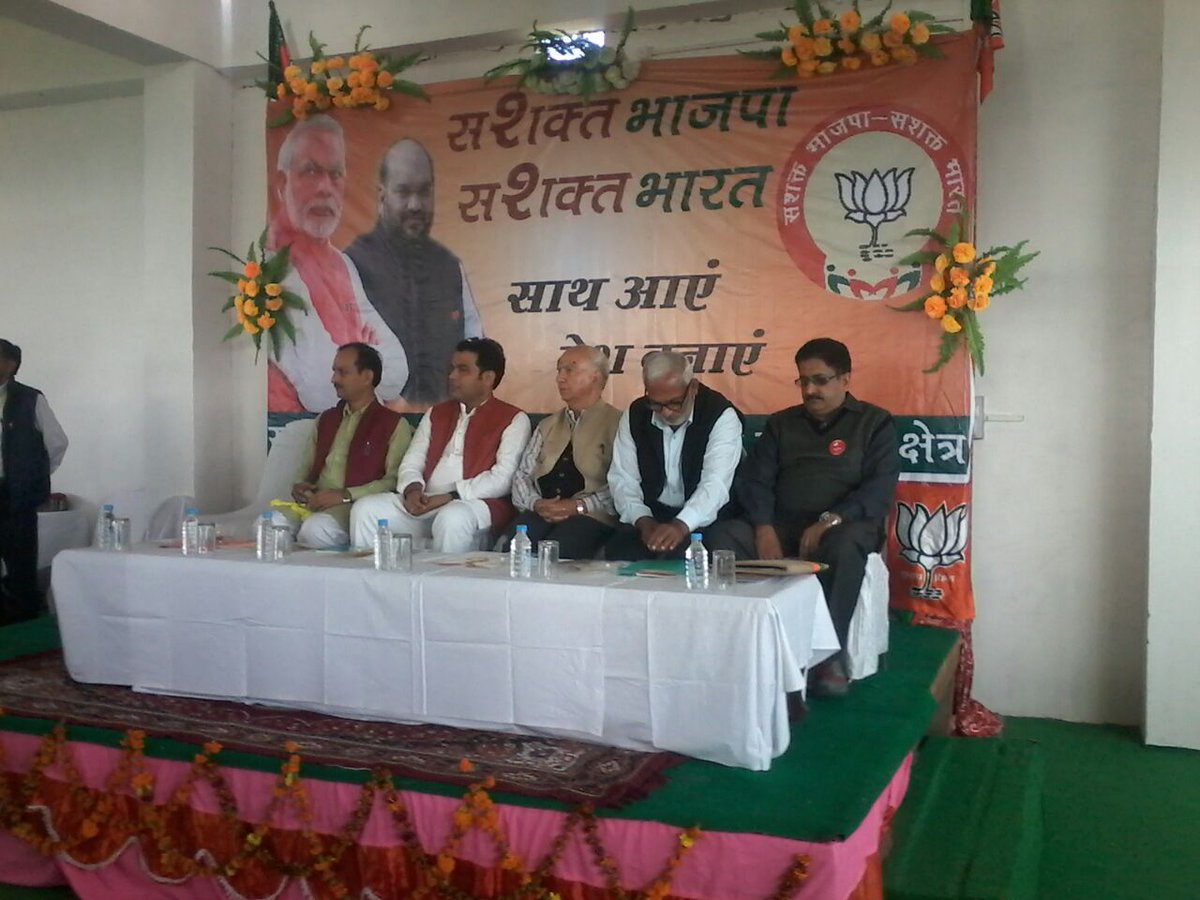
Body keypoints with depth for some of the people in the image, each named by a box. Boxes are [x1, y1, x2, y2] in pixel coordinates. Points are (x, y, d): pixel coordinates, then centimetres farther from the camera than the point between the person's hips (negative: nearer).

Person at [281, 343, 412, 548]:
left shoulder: (394, 424, 4)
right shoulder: (325, 420, 25)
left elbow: (395, 481, -7)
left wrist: (345, 495, -16)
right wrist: (300, 486, 5)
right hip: (313, 504, 5)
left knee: (316, 527, -37)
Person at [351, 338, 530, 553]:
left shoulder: (513, 420, 3)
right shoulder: (437, 413, 23)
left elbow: (502, 479, -9)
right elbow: (411, 463, 17)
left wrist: (450, 496, -18)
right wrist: (413, 489, -7)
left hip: (475, 504, -5)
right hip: (425, 502, 6)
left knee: (453, 518, -39)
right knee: (365, 509, -15)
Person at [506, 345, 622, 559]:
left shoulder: (617, 424, 5)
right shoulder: (547, 426, 24)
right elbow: (522, 475, 17)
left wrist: (579, 506, -14)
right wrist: (536, 503, -4)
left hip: (591, 517, -4)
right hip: (540, 513, 4)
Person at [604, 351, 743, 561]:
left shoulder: (721, 415, -11)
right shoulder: (635, 415, 3)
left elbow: (715, 483, -23)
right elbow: (622, 479, 2)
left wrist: (681, 525, -40)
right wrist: (643, 521, -17)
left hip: (706, 519, -3)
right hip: (650, 515, 3)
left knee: (679, 553, -34)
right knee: (618, 550, -28)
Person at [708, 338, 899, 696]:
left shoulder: (874, 423, 7)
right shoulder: (781, 423, 18)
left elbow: (880, 489, -7)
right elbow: (754, 479, 7)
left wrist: (829, 521, -22)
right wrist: (764, 527, -13)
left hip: (844, 526, -3)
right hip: (782, 526, 4)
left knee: (845, 545, -39)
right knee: (724, 536, -24)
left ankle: (829, 654, -26)